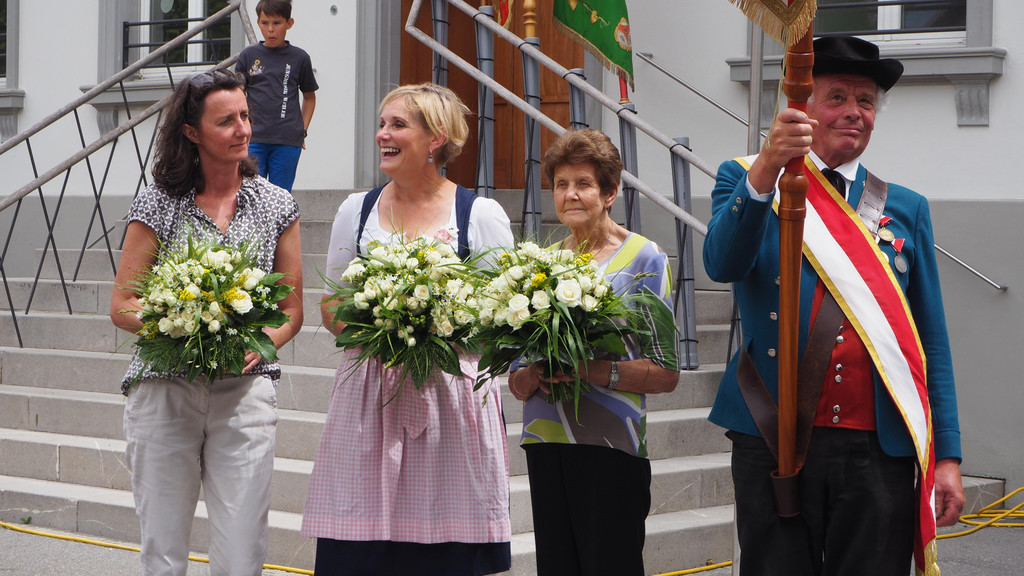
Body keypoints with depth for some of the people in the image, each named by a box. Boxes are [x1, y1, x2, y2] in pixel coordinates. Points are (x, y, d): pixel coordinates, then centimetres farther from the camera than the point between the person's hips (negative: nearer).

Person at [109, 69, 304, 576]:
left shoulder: (276, 206, 8)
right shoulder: (157, 204, 3)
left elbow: (292, 309, 12)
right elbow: (121, 306, 3)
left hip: (245, 391, 1)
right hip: (165, 388, -1)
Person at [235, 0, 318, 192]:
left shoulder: (299, 58, 6)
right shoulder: (248, 56, 6)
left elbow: (309, 97, 17)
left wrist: (303, 130, 8)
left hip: (288, 142, 0)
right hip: (254, 139, 0)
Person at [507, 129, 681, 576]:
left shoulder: (643, 258, 1)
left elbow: (666, 373, -5)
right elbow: (515, 383, 15)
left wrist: (596, 371, -18)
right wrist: (529, 378, -7)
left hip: (610, 444, -4)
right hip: (545, 443, 4)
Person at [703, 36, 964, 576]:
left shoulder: (906, 208, 13)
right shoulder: (747, 182, 6)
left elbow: (932, 342, 11)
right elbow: (722, 264, -16)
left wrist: (947, 455, 3)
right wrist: (765, 172, -31)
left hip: (880, 451, 2)